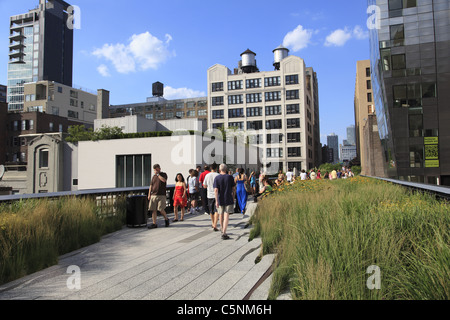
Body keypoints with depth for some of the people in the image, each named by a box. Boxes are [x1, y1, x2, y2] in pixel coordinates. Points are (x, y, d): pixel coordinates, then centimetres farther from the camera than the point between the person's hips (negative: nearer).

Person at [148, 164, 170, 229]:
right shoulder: (154, 176, 16)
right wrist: (149, 194, 8)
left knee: (161, 209, -9)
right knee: (153, 210, 1)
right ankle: (154, 224, 7)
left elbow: (163, 180, -20)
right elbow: (151, 186, 16)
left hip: (161, 195, -5)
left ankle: (166, 219, 17)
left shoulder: (163, 174, 3)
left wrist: (157, 174, -11)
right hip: (153, 195, 5)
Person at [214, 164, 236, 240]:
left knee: (221, 215, 18)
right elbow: (234, 188, 1)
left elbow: (216, 190, -11)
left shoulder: (217, 178, -5)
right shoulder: (230, 177, -3)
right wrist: (233, 197, 14)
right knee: (226, 215, -3)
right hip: (228, 199, -1)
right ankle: (224, 233, -12)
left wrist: (216, 201, -9)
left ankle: (222, 230, 35)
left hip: (220, 199, 1)